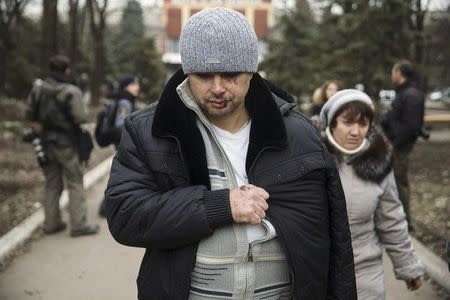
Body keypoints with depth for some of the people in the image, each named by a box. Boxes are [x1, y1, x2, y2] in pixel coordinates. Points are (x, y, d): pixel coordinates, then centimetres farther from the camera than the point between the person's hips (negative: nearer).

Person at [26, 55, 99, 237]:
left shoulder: (38, 89, 1)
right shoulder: (71, 92, -17)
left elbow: (31, 115, 6)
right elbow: (81, 117, -20)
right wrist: (83, 106, 0)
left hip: (47, 141, 6)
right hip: (66, 143, -6)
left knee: (52, 184, 15)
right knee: (75, 183, 2)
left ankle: (51, 223, 20)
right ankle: (78, 225, 1)